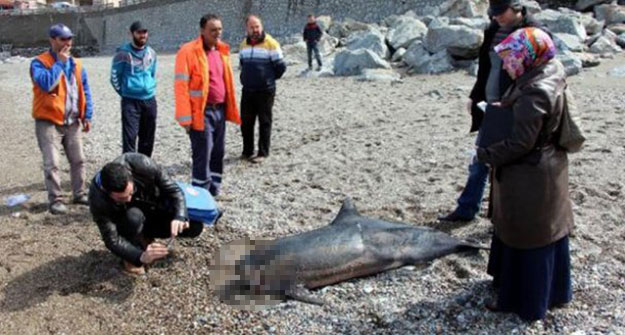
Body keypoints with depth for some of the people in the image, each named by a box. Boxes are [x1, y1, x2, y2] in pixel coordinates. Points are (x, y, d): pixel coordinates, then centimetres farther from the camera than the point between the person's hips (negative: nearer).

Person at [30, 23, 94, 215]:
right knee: (52, 164, -5)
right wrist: (59, 62, -18)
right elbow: (47, 84, -27)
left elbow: (85, 92, 12)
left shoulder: (76, 64, 9)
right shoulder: (39, 62, -8)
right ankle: (55, 200, 4)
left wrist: (87, 116, 6)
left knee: (78, 160, 11)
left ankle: (79, 194, 25)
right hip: (48, 122, -5)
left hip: (73, 122, 5)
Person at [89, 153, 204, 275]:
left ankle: (145, 235, 8)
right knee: (133, 217, -39)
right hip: (127, 219, -3)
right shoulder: (98, 200, -36)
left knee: (196, 225, -12)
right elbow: (112, 240, -33)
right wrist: (140, 257, -50)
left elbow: (172, 189, -22)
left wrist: (179, 216, -39)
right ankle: (131, 257, -7)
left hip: (155, 208, 3)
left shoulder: (142, 165, -35)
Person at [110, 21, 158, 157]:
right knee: (129, 137, -10)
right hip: (130, 101, -5)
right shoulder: (123, 53, -8)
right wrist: (125, 93, 4)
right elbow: (115, 77, -1)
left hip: (150, 101, 5)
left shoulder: (151, 53, 9)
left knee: (148, 138, 11)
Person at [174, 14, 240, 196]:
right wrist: (185, 117, -17)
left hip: (220, 110, 7)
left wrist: (230, 109, 13)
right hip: (202, 112, -7)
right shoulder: (188, 51, -10)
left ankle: (214, 191, 27)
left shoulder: (222, 50, 13)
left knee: (218, 153, 13)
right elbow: (181, 85, -13)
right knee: (203, 155, -3)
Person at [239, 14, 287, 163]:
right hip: (247, 90, 6)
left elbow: (280, 67, -5)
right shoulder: (244, 44, 9)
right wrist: (247, 78, 16)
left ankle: (263, 153, 11)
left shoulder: (271, 44, -9)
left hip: (265, 91, -6)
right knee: (245, 122, 11)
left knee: (264, 122, 3)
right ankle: (247, 151, 23)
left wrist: (269, 79, 7)